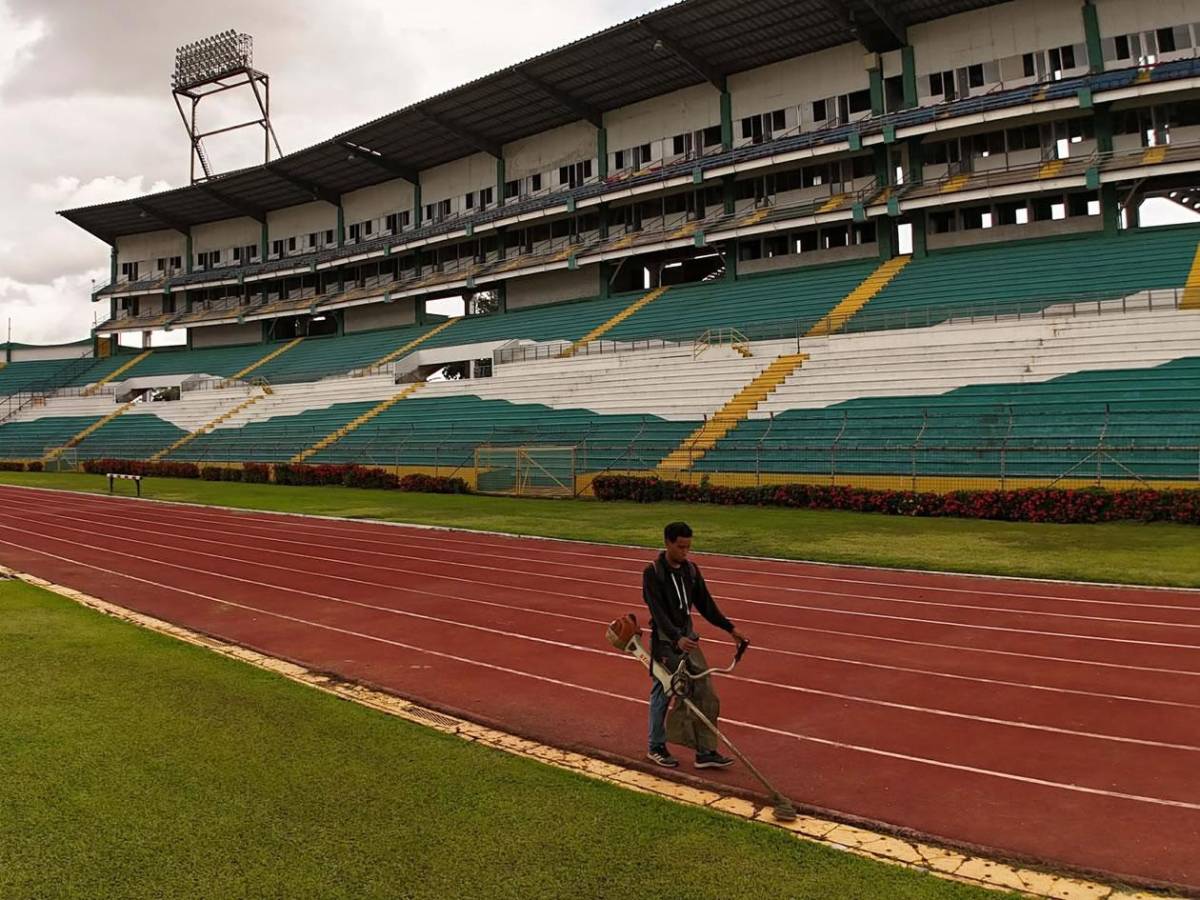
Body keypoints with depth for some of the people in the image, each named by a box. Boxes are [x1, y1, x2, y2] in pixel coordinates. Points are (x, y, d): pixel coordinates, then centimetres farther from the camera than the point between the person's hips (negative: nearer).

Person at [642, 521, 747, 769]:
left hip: (688, 637, 6)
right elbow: (657, 611, -24)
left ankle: (705, 751, 11)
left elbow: (705, 604, 12)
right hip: (665, 641, -6)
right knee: (661, 695, 7)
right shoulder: (652, 573, -15)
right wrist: (677, 638, -37)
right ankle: (656, 748, 24)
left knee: (705, 695, 2)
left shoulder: (691, 570, 4)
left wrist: (730, 628, 10)